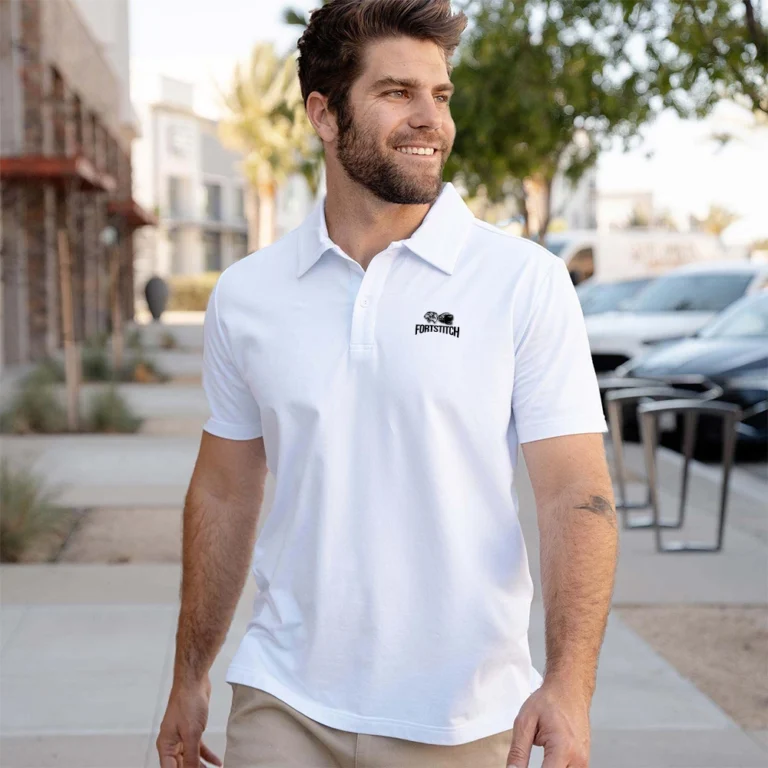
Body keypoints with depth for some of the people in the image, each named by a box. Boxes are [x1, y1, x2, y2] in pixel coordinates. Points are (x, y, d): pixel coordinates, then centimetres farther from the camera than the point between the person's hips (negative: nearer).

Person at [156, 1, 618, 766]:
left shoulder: (526, 282, -6)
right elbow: (224, 495, 11)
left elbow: (576, 494, -9)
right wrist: (189, 677, 14)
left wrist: (569, 685, -21)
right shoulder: (245, 296, 2)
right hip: (284, 704, 2)